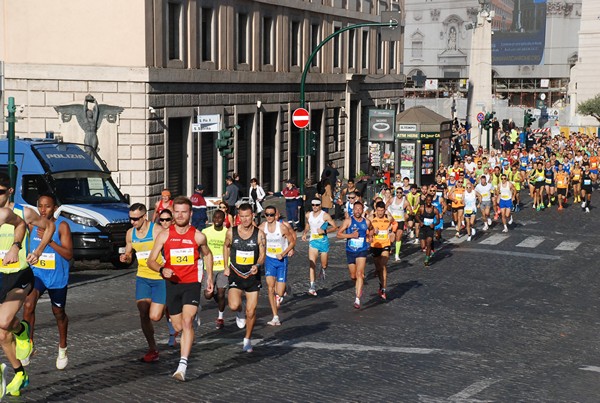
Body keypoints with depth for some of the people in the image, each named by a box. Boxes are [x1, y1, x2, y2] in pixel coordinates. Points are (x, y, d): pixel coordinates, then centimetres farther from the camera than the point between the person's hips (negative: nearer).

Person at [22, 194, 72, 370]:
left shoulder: (62, 226, -14)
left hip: (57, 276, -2)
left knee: (59, 313, 14)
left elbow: (68, 255, -21)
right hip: (36, 273, 2)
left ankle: (62, 349, 35)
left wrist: (49, 240, -30)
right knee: (28, 305, -22)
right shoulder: (32, 224, -2)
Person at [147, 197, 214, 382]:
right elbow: (151, 260, 0)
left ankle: (183, 365, -26)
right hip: (172, 284, 2)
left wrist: (209, 277, 16)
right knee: (178, 327, 11)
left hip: (192, 284, -2)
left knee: (187, 321, -21)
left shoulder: (198, 236, -3)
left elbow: (207, 254, 18)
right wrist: (162, 270, -20)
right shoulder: (164, 236, -2)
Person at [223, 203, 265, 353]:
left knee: (251, 311, 2)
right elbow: (226, 246, 16)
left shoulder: (259, 234, -6)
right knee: (234, 305, -21)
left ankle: (247, 339, 23)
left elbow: (262, 255, -5)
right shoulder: (231, 232, -3)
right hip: (235, 275, 0)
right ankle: (240, 312, 18)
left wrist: (257, 265, -26)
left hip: (253, 276, 0)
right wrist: (226, 266, 11)